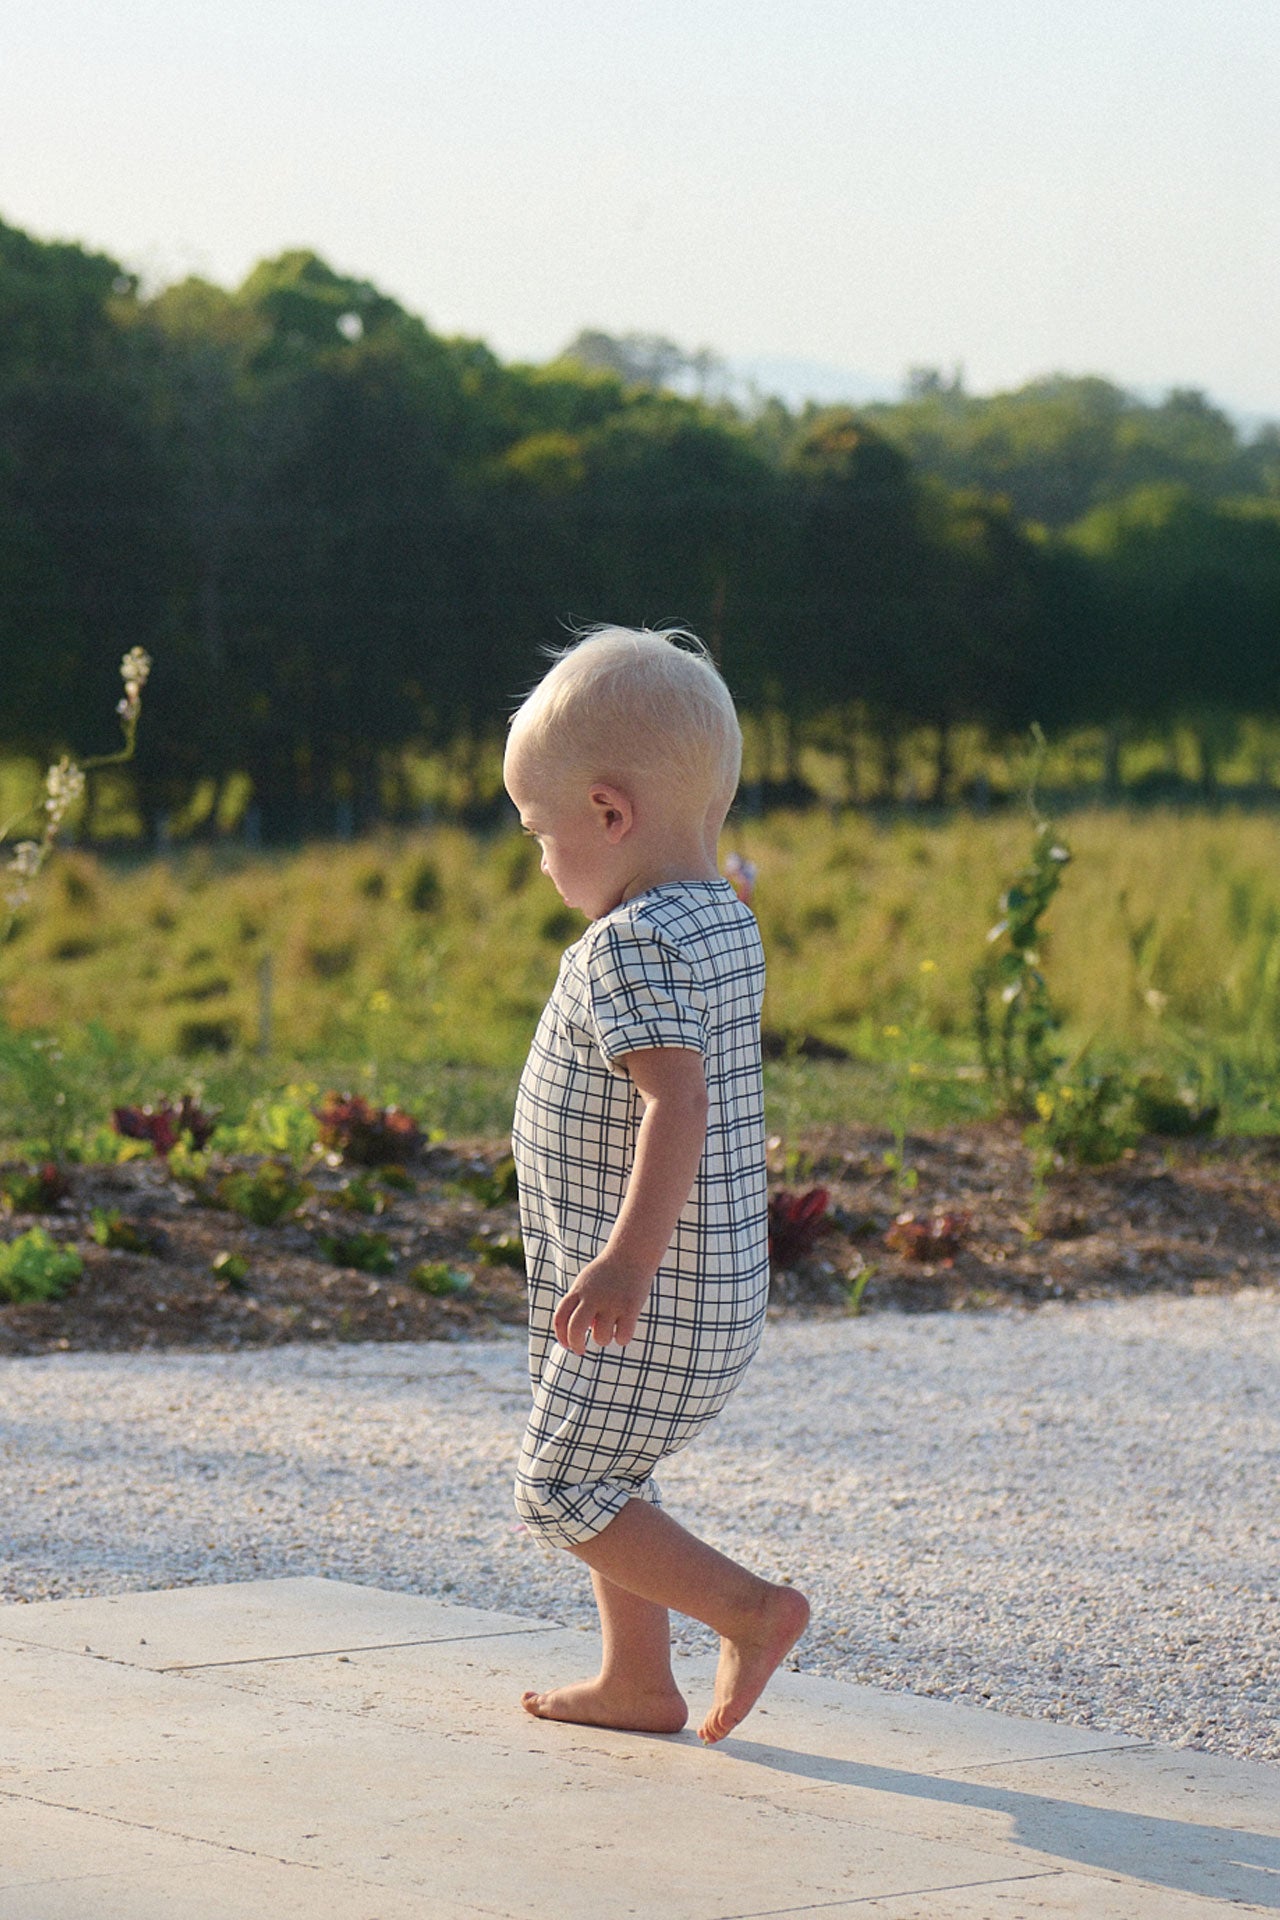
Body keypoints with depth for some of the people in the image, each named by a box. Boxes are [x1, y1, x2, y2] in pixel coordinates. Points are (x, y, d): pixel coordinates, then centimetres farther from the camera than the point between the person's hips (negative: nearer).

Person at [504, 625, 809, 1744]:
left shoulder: (635, 946, -20)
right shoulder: (726, 925, 10)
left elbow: (678, 1102, -32)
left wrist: (630, 1256, -38)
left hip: (652, 1306, -10)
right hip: (712, 1291, 10)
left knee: (561, 1493, -5)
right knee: (606, 1483, 20)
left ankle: (748, 1609, -5)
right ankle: (637, 1682, 25)